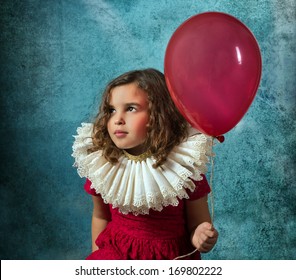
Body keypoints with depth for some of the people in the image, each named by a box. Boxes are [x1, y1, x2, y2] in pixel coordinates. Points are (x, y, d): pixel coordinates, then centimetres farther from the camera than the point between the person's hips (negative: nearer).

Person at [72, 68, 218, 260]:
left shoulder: (185, 165, -16)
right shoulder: (103, 164, -7)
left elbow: (198, 224, -5)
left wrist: (202, 238, -26)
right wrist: (96, 256, 6)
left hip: (172, 258, -2)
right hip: (117, 253, 2)